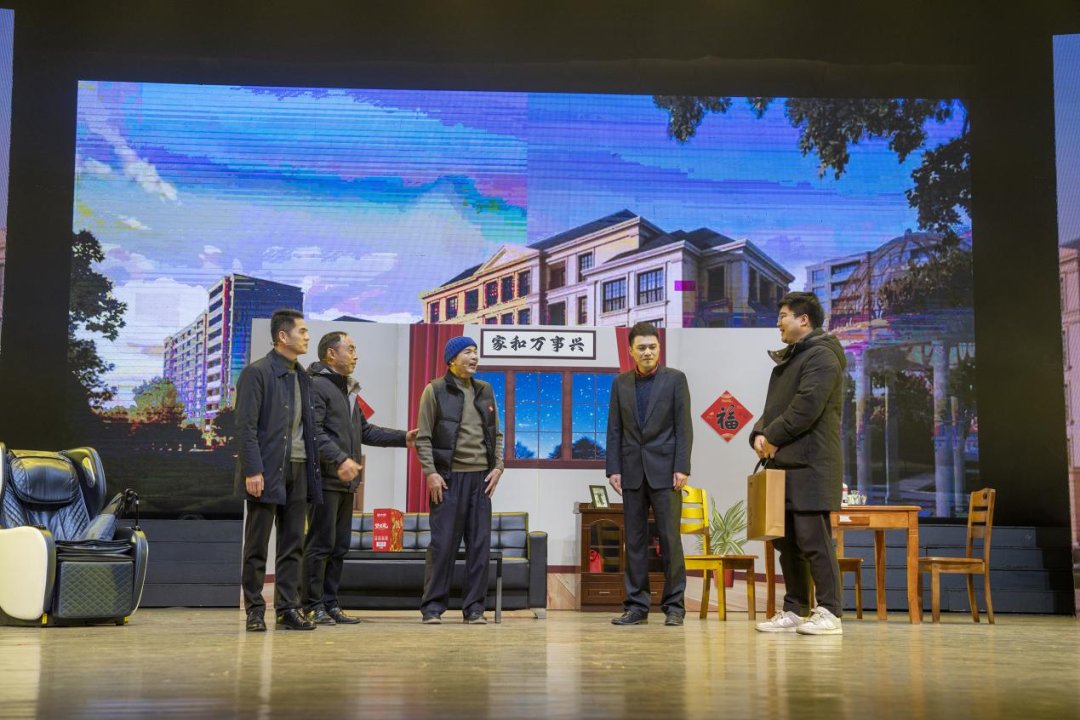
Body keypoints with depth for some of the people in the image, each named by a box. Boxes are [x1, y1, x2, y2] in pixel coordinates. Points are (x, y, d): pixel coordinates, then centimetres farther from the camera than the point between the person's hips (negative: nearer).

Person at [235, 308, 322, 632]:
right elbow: (246, 426, -12)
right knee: (257, 546, 1)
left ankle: (288, 608, 12)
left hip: (297, 470, 7)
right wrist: (252, 471, -19)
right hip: (267, 470, -7)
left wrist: (314, 469, 11)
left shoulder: (302, 377, 16)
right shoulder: (256, 373, -7)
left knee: (292, 545, 7)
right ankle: (254, 611, 8)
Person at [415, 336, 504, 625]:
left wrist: (498, 466, 4)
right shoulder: (435, 390, -1)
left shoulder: (485, 391, 13)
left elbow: (496, 433, 17)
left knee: (479, 543, 4)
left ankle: (474, 607, 10)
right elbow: (423, 437, -3)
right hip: (448, 477, -4)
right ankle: (433, 606, 6)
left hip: (481, 476, 4)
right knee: (443, 542, -3)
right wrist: (430, 472, -11)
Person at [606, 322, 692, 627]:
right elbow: (614, 429, 9)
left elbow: (684, 427, -3)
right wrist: (613, 469, 1)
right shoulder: (621, 383, 10)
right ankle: (636, 606, 10)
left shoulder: (675, 379, 2)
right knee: (634, 540, 5)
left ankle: (674, 606, 5)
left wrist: (682, 468, -10)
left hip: (664, 470, -3)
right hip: (632, 471, 3)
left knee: (670, 538, -2)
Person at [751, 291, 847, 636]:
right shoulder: (790, 358, 23)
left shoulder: (821, 356, -9)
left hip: (810, 464, -10)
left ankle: (829, 613, -4)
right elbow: (775, 405, 22)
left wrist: (774, 436, -12)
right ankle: (793, 611, 17)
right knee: (786, 539, 10)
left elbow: (807, 407, -19)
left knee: (813, 538, -9)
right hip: (785, 463, 10)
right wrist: (759, 434, 3)